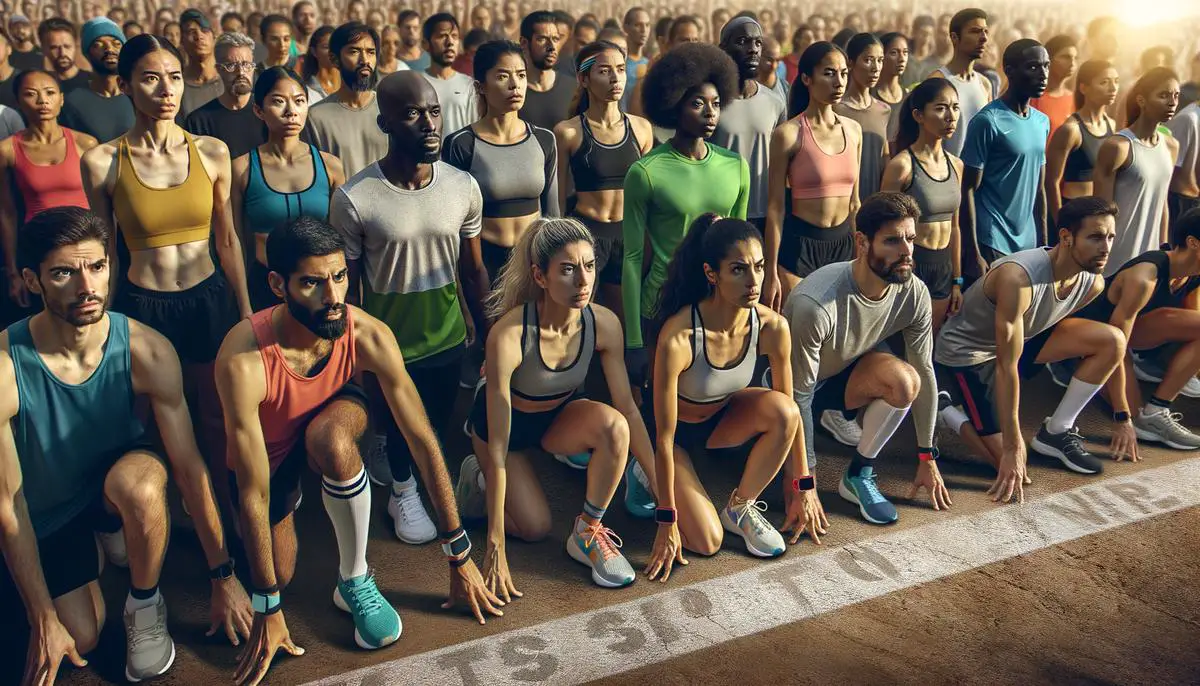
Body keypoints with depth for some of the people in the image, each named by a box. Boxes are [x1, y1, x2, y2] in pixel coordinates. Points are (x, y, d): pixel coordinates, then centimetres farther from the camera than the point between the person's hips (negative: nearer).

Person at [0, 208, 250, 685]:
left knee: (140, 482, -35)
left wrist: (223, 577, -13)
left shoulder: (147, 352, -26)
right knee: (81, 639, -8)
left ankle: (145, 604, -8)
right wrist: (43, 620, -14)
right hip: (43, 515, 0)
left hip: (116, 474, 0)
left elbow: (189, 467, -18)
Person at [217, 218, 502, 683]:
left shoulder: (369, 336, -31)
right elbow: (254, 493, -32)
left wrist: (460, 557, -19)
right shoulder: (242, 360, -38)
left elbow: (423, 442, -23)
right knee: (280, 574, -2)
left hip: (332, 413, 0)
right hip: (266, 450, 0)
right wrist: (267, 612, -26)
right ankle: (296, 492, 30)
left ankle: (355, 581, -14)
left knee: (330, 439, -35)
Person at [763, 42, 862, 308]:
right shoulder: (789, 134, -10)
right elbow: (775, 207, -9)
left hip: (844, 243, 5)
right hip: (799, 245, -5)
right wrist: (772, 274, -11)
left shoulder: (853, 130, 7)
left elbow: (854, 201, 14)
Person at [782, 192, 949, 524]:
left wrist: (927, 459, -2)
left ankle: (859, 475, -8)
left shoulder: (914, 294, -19)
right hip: (790, 386, -3)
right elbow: (797, 396, -28)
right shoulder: (815, 304, -36)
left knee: (904, 380, -29)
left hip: (845, 373, 3)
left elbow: (924, 372, -7)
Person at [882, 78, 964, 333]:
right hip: (910, 266, -6)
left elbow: (954, 227, 13)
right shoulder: (902, 165, -13)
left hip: (944, 268, 6)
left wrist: (957, 281, 14)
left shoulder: (956, 165, 7)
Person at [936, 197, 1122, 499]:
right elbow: (1007, 367, -32)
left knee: (1113, 339, -14)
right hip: (965, 353, -7)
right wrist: (1012, 448, -29)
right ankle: (944, 407, 10)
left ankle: (1056, 433, 1)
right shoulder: (1019, 277, -34)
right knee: (1012, 466, -14)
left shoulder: (1093, 282, -11)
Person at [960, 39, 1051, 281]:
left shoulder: (1042, 122, 11)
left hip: (1029, 244, 7)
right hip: (991, 245, -6)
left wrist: (1044, 243, 13)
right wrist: (973, 254, -14)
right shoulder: (987, 121, -11)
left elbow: (1038, 188, 16)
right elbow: (968, 190, -11)